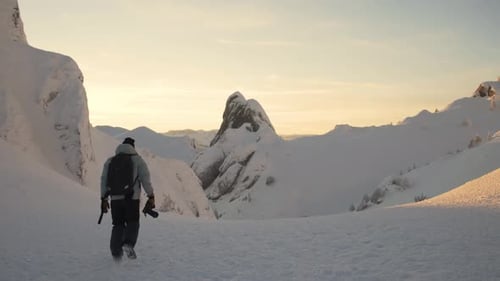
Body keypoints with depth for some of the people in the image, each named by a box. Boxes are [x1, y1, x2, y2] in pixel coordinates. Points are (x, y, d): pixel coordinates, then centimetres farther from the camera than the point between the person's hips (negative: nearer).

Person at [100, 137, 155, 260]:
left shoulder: (110, 161, 13)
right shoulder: (137, 159, 3)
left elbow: (104, 181, 9)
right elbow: (145, 179, -5)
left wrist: (103, 199, 11)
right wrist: (151, 196, -3)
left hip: (115, 199, 3)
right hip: (132, 198, -3)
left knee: (118, 225, 15)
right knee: (132, 224, 11)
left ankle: (116, 253, 9)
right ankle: (128, 244, -15)